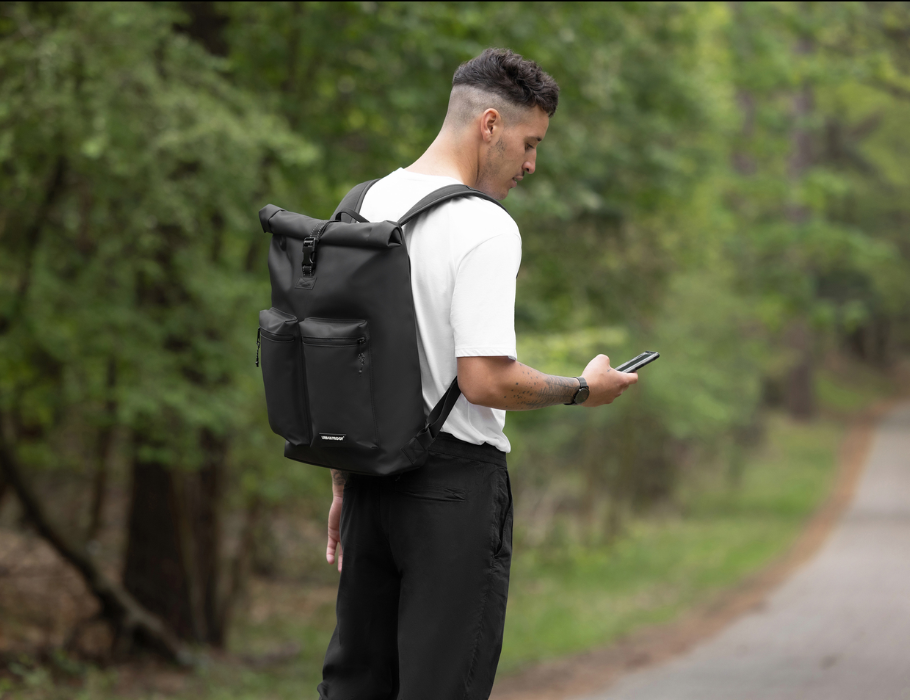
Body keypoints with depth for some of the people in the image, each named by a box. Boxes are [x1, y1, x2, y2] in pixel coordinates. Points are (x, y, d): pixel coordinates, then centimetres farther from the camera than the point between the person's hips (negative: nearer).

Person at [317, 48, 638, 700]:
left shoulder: (364, 204, 9)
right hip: (456, 484, -8)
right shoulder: (484, 229, -17)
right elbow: (486, 380, -23)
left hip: (372, 473, 8)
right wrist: (583, 389, -5)